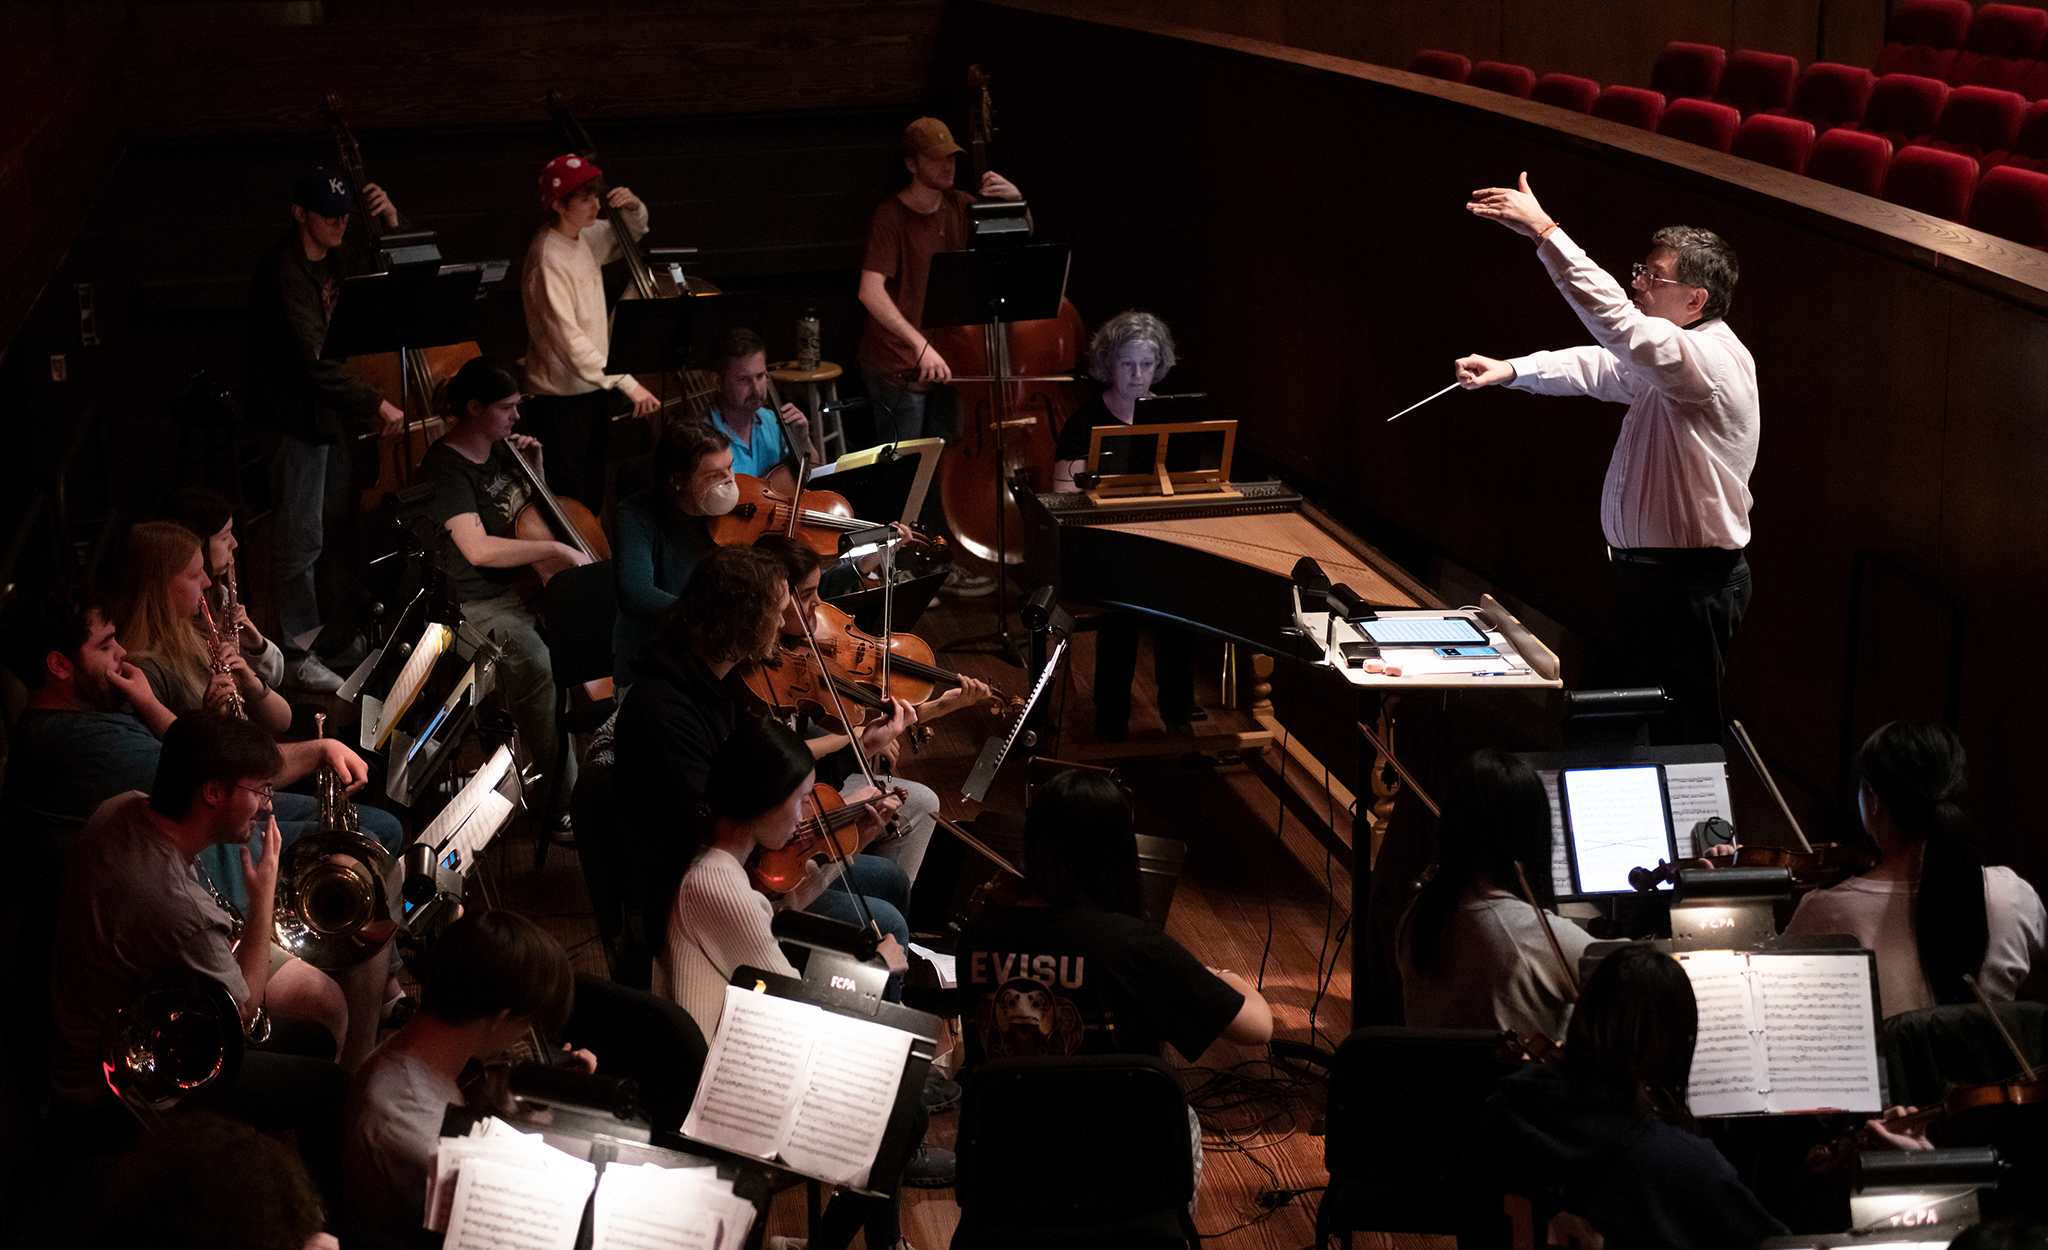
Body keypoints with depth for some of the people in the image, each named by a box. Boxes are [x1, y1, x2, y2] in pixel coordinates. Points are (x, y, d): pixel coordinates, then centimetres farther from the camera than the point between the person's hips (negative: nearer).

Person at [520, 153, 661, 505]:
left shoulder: (586, 237, 4)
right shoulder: (548, 258, -22)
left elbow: (629, 236, 25)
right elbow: (568, 338, -28)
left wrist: (632, 207, 1)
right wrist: (626, 382, -31)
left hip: (592, 389, 9)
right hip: (559, 400, -9)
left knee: (592, 501, 17)